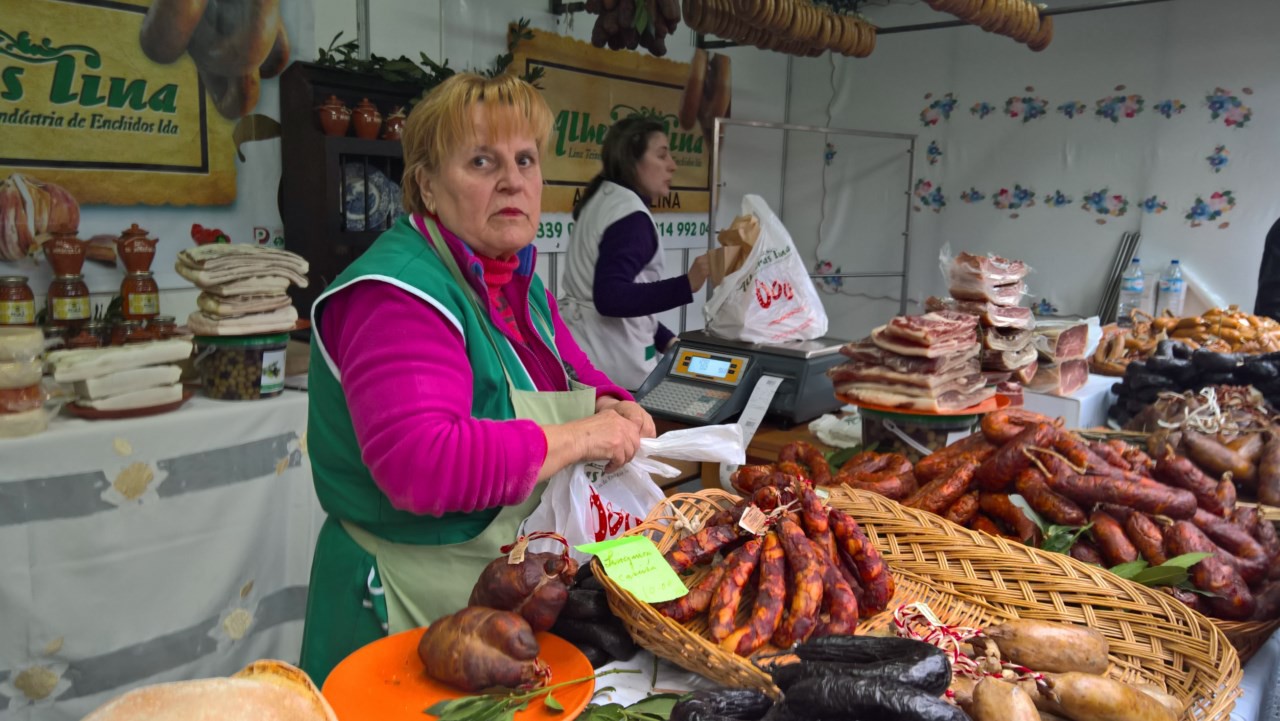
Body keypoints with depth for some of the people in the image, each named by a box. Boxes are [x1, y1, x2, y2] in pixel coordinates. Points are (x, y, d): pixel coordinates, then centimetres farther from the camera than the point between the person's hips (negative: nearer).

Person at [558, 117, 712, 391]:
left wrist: (665, 339, 14)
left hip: (582, 346, 10)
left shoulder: (603, 198, 13)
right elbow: (611, 298, -27)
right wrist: (687, 284, -33)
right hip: (607, 355, -10)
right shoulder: (630, 217, -17)